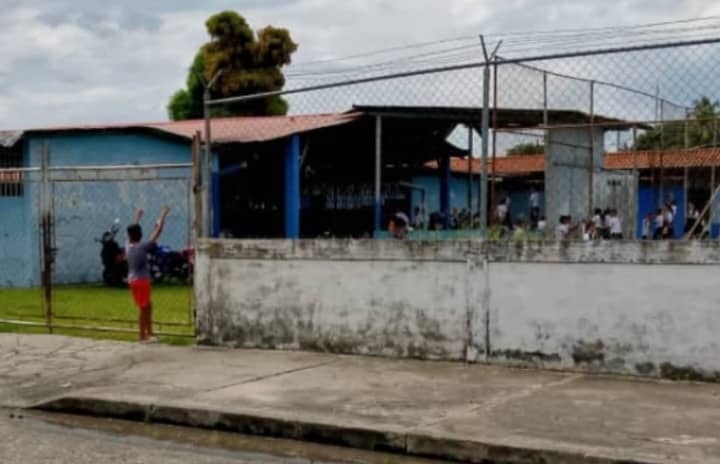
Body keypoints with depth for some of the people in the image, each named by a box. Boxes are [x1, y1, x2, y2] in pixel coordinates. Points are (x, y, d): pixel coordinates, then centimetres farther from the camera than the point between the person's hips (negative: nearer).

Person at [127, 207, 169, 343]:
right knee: (143, 308, -2)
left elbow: (132, 231, 21)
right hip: (141, 281, -8)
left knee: (147, 306, 16)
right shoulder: (143, 247, -16)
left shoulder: (128, 246, 2)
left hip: (133, 280, 8)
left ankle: (149, 333, 22)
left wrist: (138, 217, 33)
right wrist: (163, 215, -3)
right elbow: (157, 232, -12)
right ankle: (143, 336, 3)